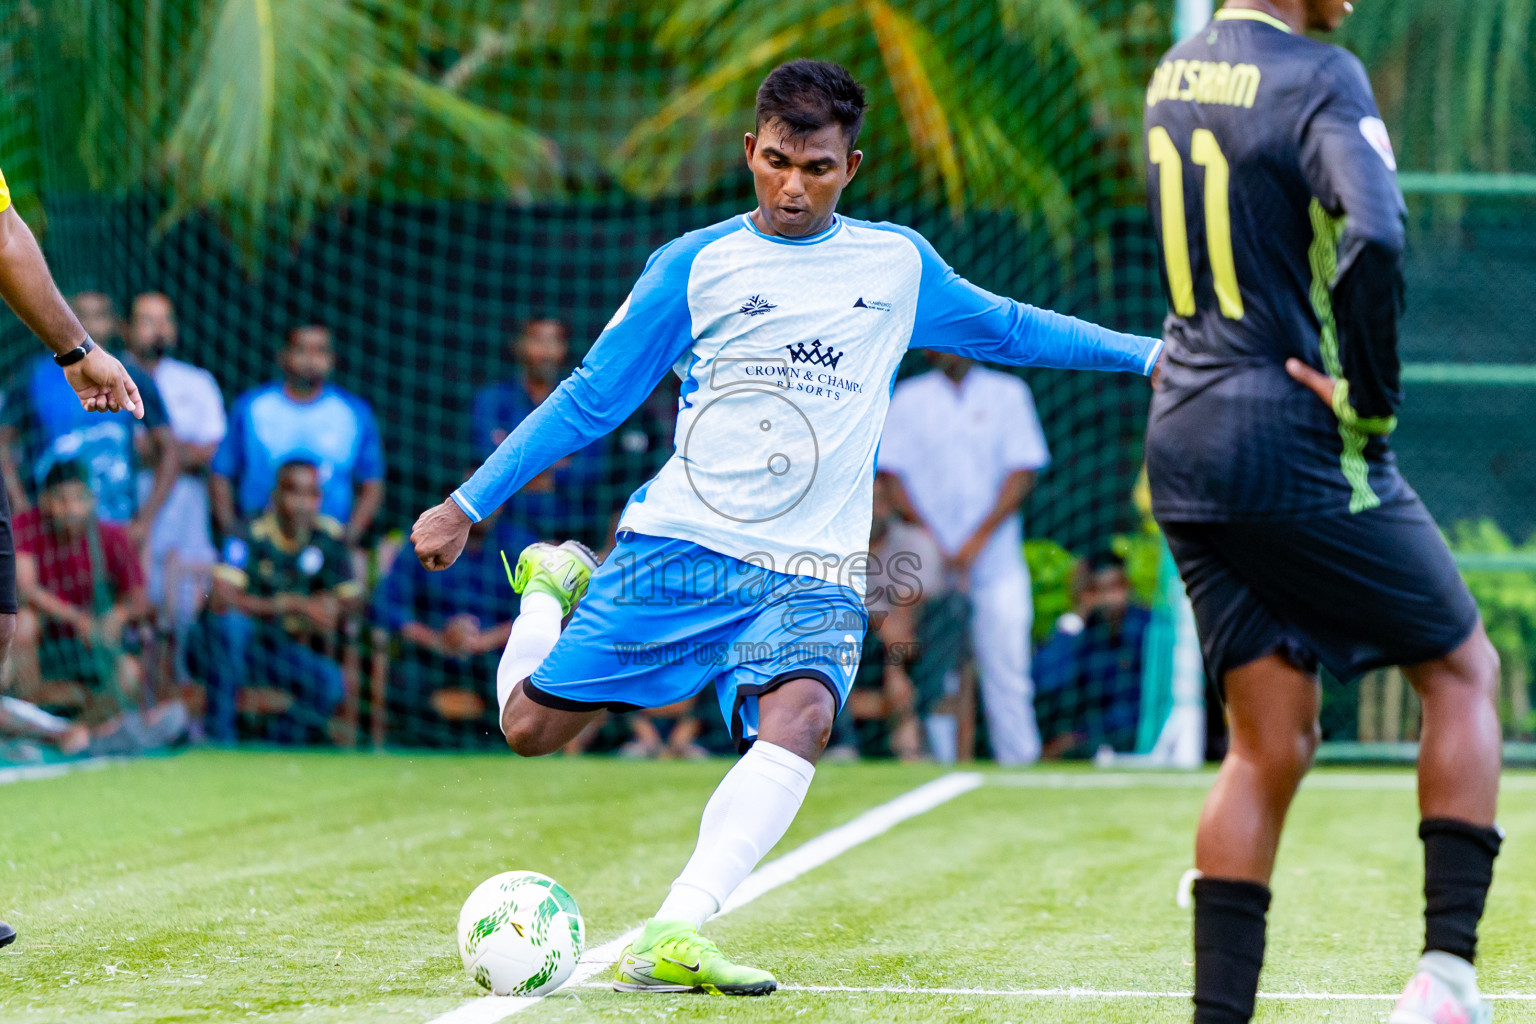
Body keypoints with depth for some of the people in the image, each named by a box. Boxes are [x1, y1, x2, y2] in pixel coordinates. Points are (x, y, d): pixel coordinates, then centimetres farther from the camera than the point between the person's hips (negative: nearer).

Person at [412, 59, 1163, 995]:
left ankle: (673, 939, -37)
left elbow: (1005, 327, 29)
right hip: (678, 545, -1)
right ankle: (554, 587, 30)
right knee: (531, 726, -4)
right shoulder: (694, 266, 4)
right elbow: (589, 401, 7)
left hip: (811, 574, 1)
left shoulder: (898, 263, 12)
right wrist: (466, 506, 4)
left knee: (798, 719, -29)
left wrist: (1150, 353, 28)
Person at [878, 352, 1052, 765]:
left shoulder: (1008, 393, 9)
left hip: (996, 558, 0)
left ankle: (1021, 764, -4)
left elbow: (1023, 473, 2)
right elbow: (893, 478, 5)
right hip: (932, 564, 0)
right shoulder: (908, 398, 11)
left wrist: (979, 538, -8)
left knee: (1006, 669, -6)